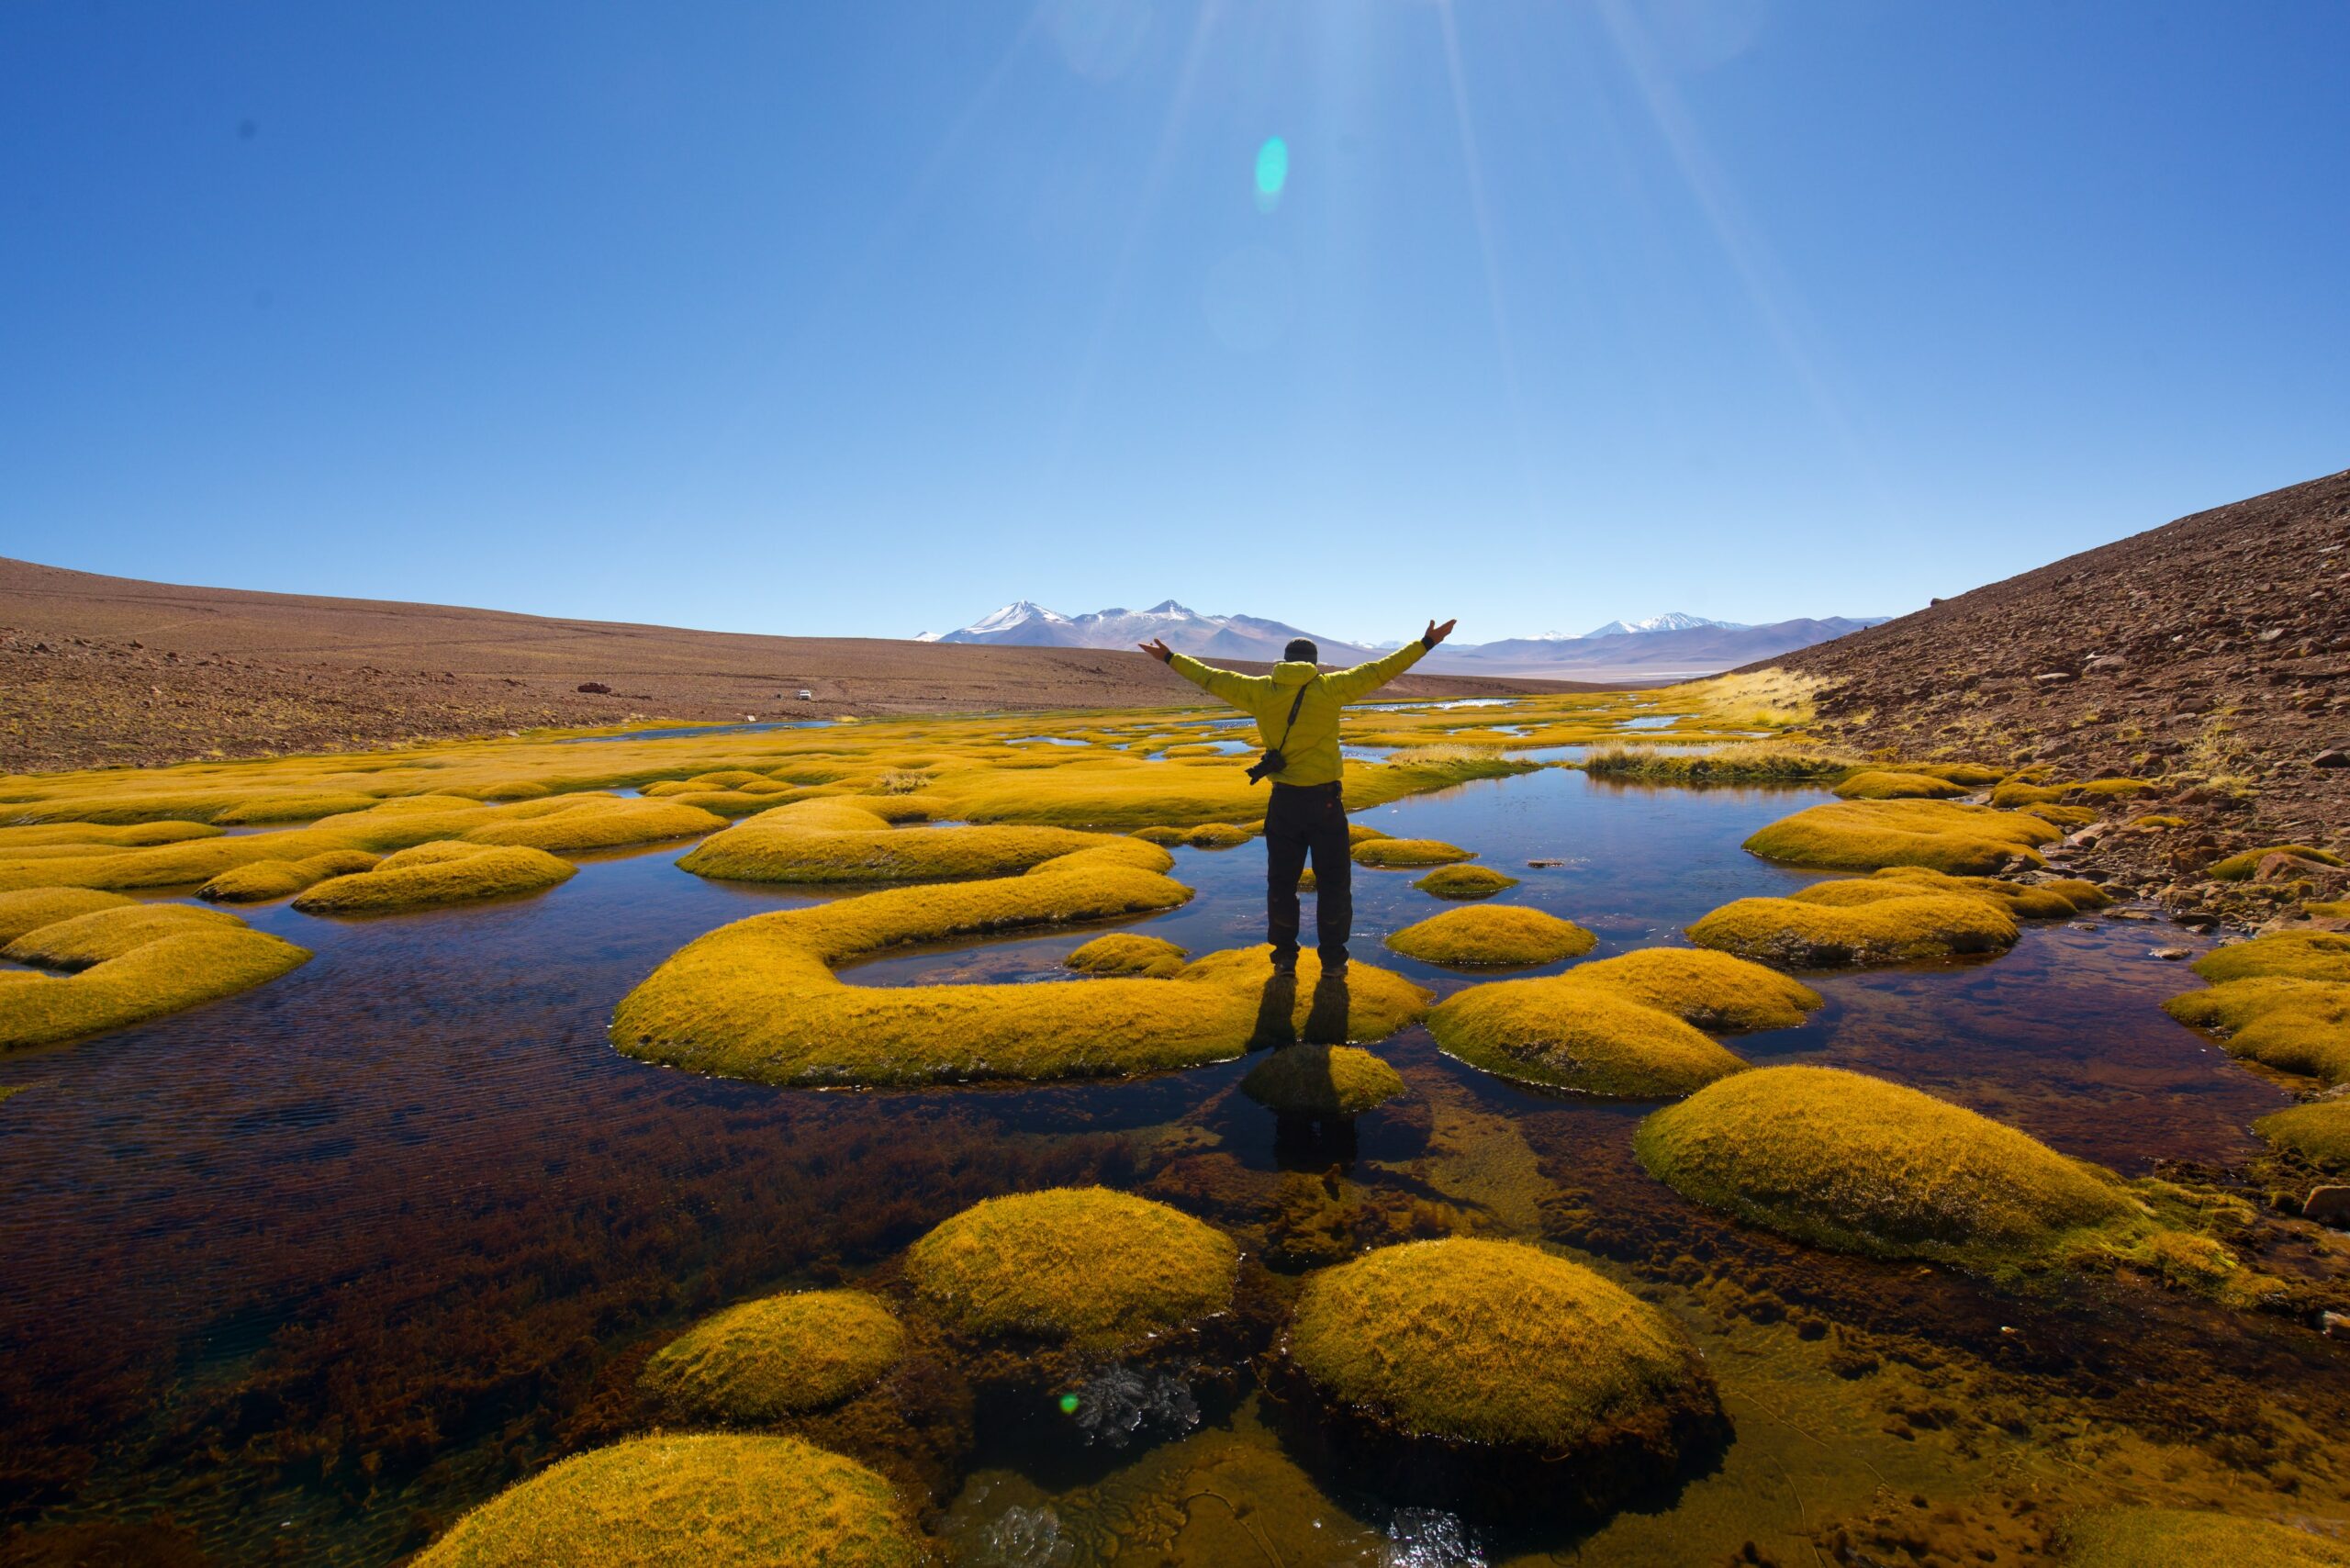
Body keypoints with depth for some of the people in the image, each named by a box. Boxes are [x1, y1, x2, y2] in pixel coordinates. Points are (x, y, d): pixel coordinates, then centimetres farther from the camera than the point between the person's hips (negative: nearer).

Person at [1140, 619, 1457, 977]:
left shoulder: (1259, 691, 1)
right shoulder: (1330, 687, -5)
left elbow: (1210, 678, 10)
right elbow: (1380, 671, -4)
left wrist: (1170, 659, 23)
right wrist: (1426, 642, 3)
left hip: (1283, 800, 2)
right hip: (1325, 799, -2)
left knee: (1281, 881, 13)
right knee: (1333, 881, 9)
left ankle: (1284, 958, 19)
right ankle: (1333, 961, 14)